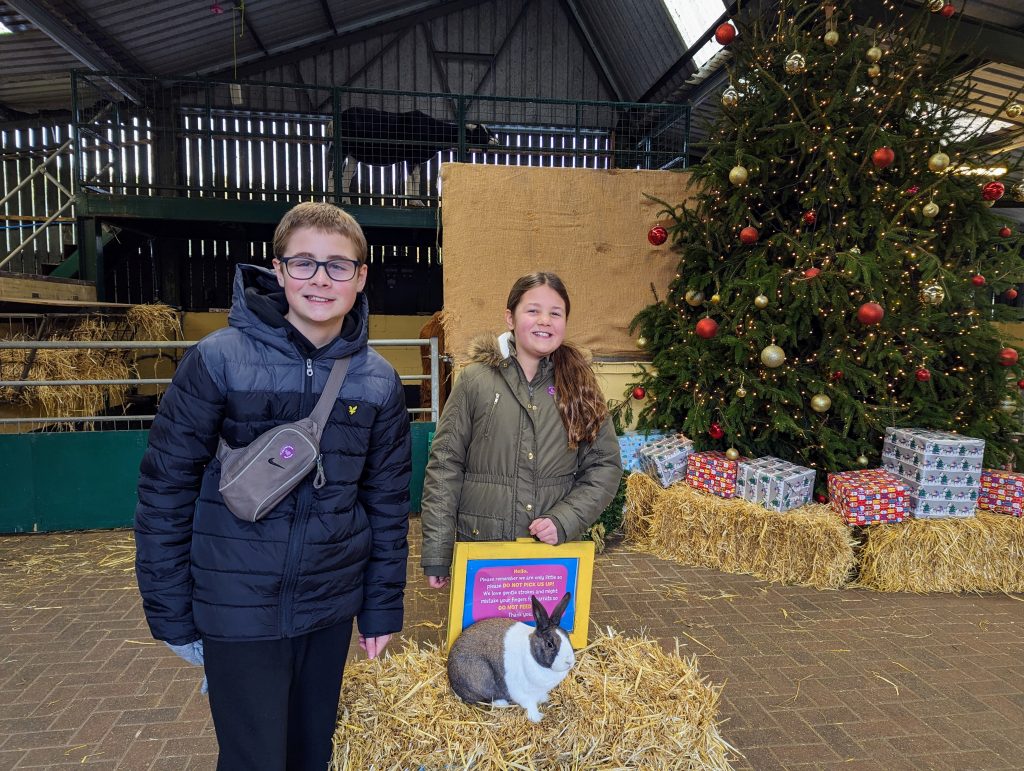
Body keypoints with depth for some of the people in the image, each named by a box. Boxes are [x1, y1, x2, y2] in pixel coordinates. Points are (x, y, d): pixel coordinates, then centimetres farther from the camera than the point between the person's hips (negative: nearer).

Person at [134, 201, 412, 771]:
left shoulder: (379, 381, -3)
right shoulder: (220, 359, -12)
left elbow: (387, 501, 3)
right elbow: (166, 488, -7)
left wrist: (382, 610, 6)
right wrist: (171, 615, -4)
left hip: (330, 606, 3)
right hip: (238, 610, -3)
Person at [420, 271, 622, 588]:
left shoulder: (579, 385, 2)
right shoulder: (476, 380, -4)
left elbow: (605, 466, 3)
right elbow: (444, 466, -4)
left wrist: (563, 520, -11)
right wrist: (437, 554, -7)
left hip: (554, 550, 2)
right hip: (479, 547, -1)